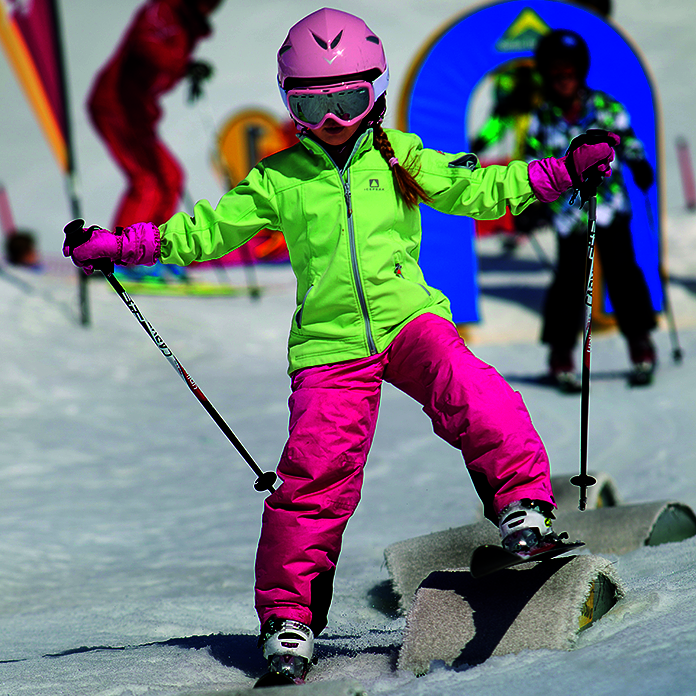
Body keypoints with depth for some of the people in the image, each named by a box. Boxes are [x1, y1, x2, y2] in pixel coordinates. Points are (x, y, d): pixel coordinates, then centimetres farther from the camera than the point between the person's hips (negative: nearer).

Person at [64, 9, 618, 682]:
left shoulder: (400, 158, 9)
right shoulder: (279, 180, 8)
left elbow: (476, 190, 10)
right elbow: (208, 229, 14)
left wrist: (563, 170, 1)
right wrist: (116, 244, 8)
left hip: (408, 319, 0)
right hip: (330, 343, 0)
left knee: (472, 396, -30)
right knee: (316, 472, -9)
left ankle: (521, 500, -19)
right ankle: (289, 613, 3)